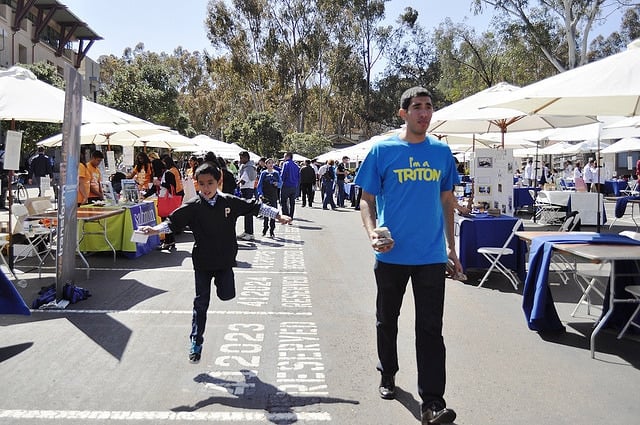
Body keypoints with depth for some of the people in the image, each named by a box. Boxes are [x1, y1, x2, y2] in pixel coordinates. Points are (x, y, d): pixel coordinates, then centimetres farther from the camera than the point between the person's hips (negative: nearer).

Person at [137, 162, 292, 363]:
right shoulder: (193, 206, -10)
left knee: (227, 295, -6)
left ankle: (221, 282, 31)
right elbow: (172, 222, -13)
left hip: (225, 260, 1)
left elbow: (255, 206, 2)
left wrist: (278, 215, 1)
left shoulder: (230, 202, -5)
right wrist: (154, 230, -30)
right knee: (201, 303, 5)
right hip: (202, 262, -1)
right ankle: (196, 342, 17)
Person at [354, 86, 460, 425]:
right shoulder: (383, 150, -4)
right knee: (387, 320, 16)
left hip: (432, 256, 1)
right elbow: (367, 200, -2)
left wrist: (451, 247, 12)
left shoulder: (441, 152, 5)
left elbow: (447, 201, 12)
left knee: (430, 328, 0)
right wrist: (372, 232, -20)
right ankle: (387, 374, 39)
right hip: (392, 254, -1)